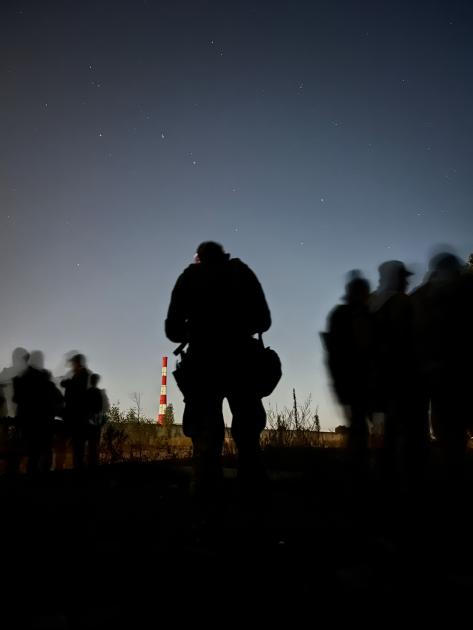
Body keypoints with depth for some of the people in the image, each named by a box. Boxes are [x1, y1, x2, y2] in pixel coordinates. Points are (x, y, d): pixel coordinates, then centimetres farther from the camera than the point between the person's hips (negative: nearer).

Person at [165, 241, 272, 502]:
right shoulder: (242, 272, 15)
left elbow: (173, 329, 7)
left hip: (203, 363, -1)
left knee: (205, 434, 0)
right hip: (240, 360, 1)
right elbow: (263, 321, 12)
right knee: (247, 432, 7)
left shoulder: (189, 277, 13)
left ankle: (207, 493, -11)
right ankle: (253, 491, -1)